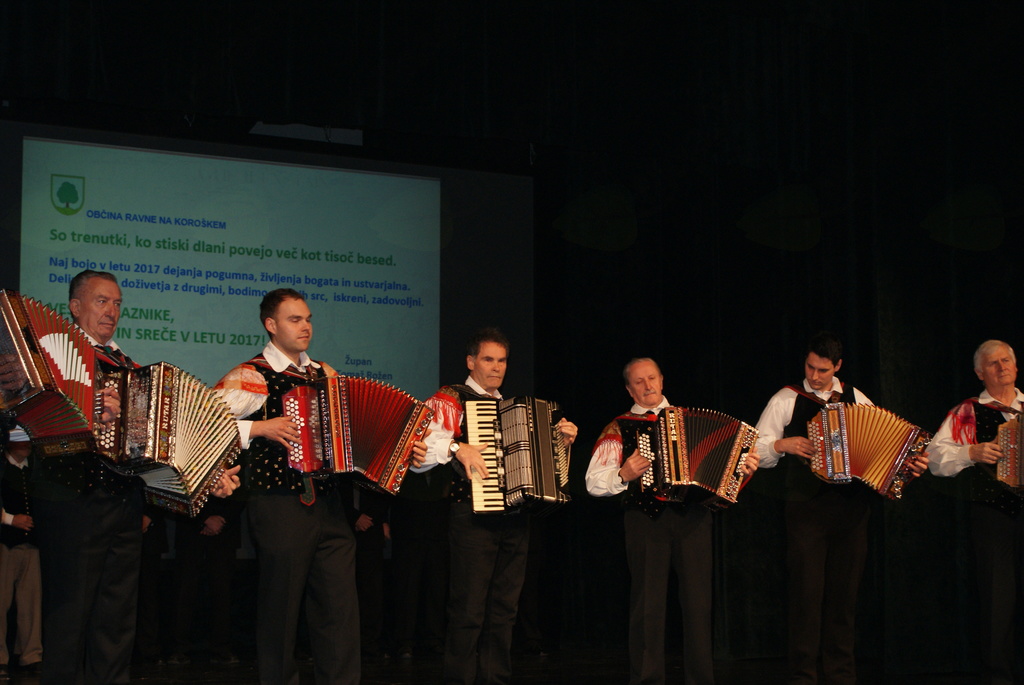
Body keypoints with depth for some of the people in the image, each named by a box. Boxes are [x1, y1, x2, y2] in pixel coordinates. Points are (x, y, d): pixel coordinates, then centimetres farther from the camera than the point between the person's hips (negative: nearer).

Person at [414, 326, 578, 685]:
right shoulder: (451, 400, 0)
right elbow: (420, 450, -12)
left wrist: (562, 439, 13)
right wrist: (457, 447, -26)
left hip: (514, 520, 6)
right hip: (474, 517, -6)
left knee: (504, 612, 8)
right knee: (469, 611, -8)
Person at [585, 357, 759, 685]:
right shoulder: (619, 428, 11)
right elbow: (594, 483, 4)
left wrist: (744, 468, 0)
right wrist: (623, 475, -13)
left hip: (692, 516, 2)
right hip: (646, 517, -1)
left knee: (698, 600, -1)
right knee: (647, 602, -2)